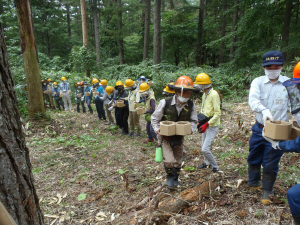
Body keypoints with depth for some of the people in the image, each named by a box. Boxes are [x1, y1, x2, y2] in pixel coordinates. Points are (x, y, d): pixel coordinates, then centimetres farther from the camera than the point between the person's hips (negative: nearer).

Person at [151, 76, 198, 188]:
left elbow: (194, 121, 3)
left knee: (178, 161, 17)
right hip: (165, 137, -3)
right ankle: (169, 177, 18)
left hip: (179, 137, 4)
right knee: (169, 161, -15)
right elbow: (154, 118, -7)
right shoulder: (165, 103, -21)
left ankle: (175, 178, 44)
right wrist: (157, 130, -21)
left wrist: (191, 129, -17)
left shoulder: (191, 105, -11)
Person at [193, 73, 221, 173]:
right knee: (204, 146, 20)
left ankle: (215, 167, 11)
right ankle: (207, 163, 42)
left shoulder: (213, 95, -19)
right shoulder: (204, 94, 9)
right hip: (205, 124, 9)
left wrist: (206, 124, -23)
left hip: (212, 126, -9)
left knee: (205, 149, -10)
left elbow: (217, 114, -22)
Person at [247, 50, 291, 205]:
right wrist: (264, 110, -40)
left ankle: (267, 192, 29)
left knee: (270, 164, 5)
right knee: (253, 158, 17)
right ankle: (253, 182, 44)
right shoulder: (258, 82, -4)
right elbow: (253, 100, -22)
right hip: (259, 128, 2)